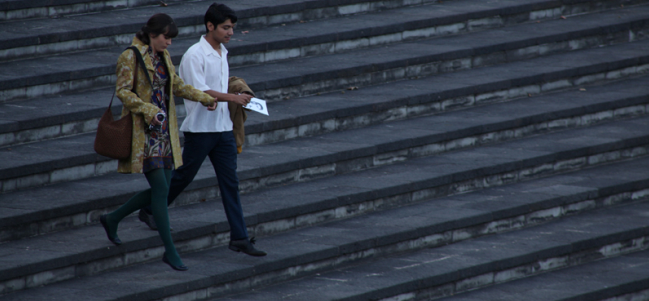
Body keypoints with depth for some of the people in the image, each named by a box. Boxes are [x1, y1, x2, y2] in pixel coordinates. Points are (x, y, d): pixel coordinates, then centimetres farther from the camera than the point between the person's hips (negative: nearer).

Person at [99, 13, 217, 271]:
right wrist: (149, 111, -23)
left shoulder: (164, 56, 12)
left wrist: (204, 97, 15)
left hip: (164, 133, 8)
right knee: (161, 189, -9)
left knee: (159, 191, 7)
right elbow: (122, 91, -14)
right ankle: (170, 252, -3)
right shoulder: (131, 57, -11)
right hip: (144, 132, -8)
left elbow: (176, 85, 24)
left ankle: (112, 220, 27)